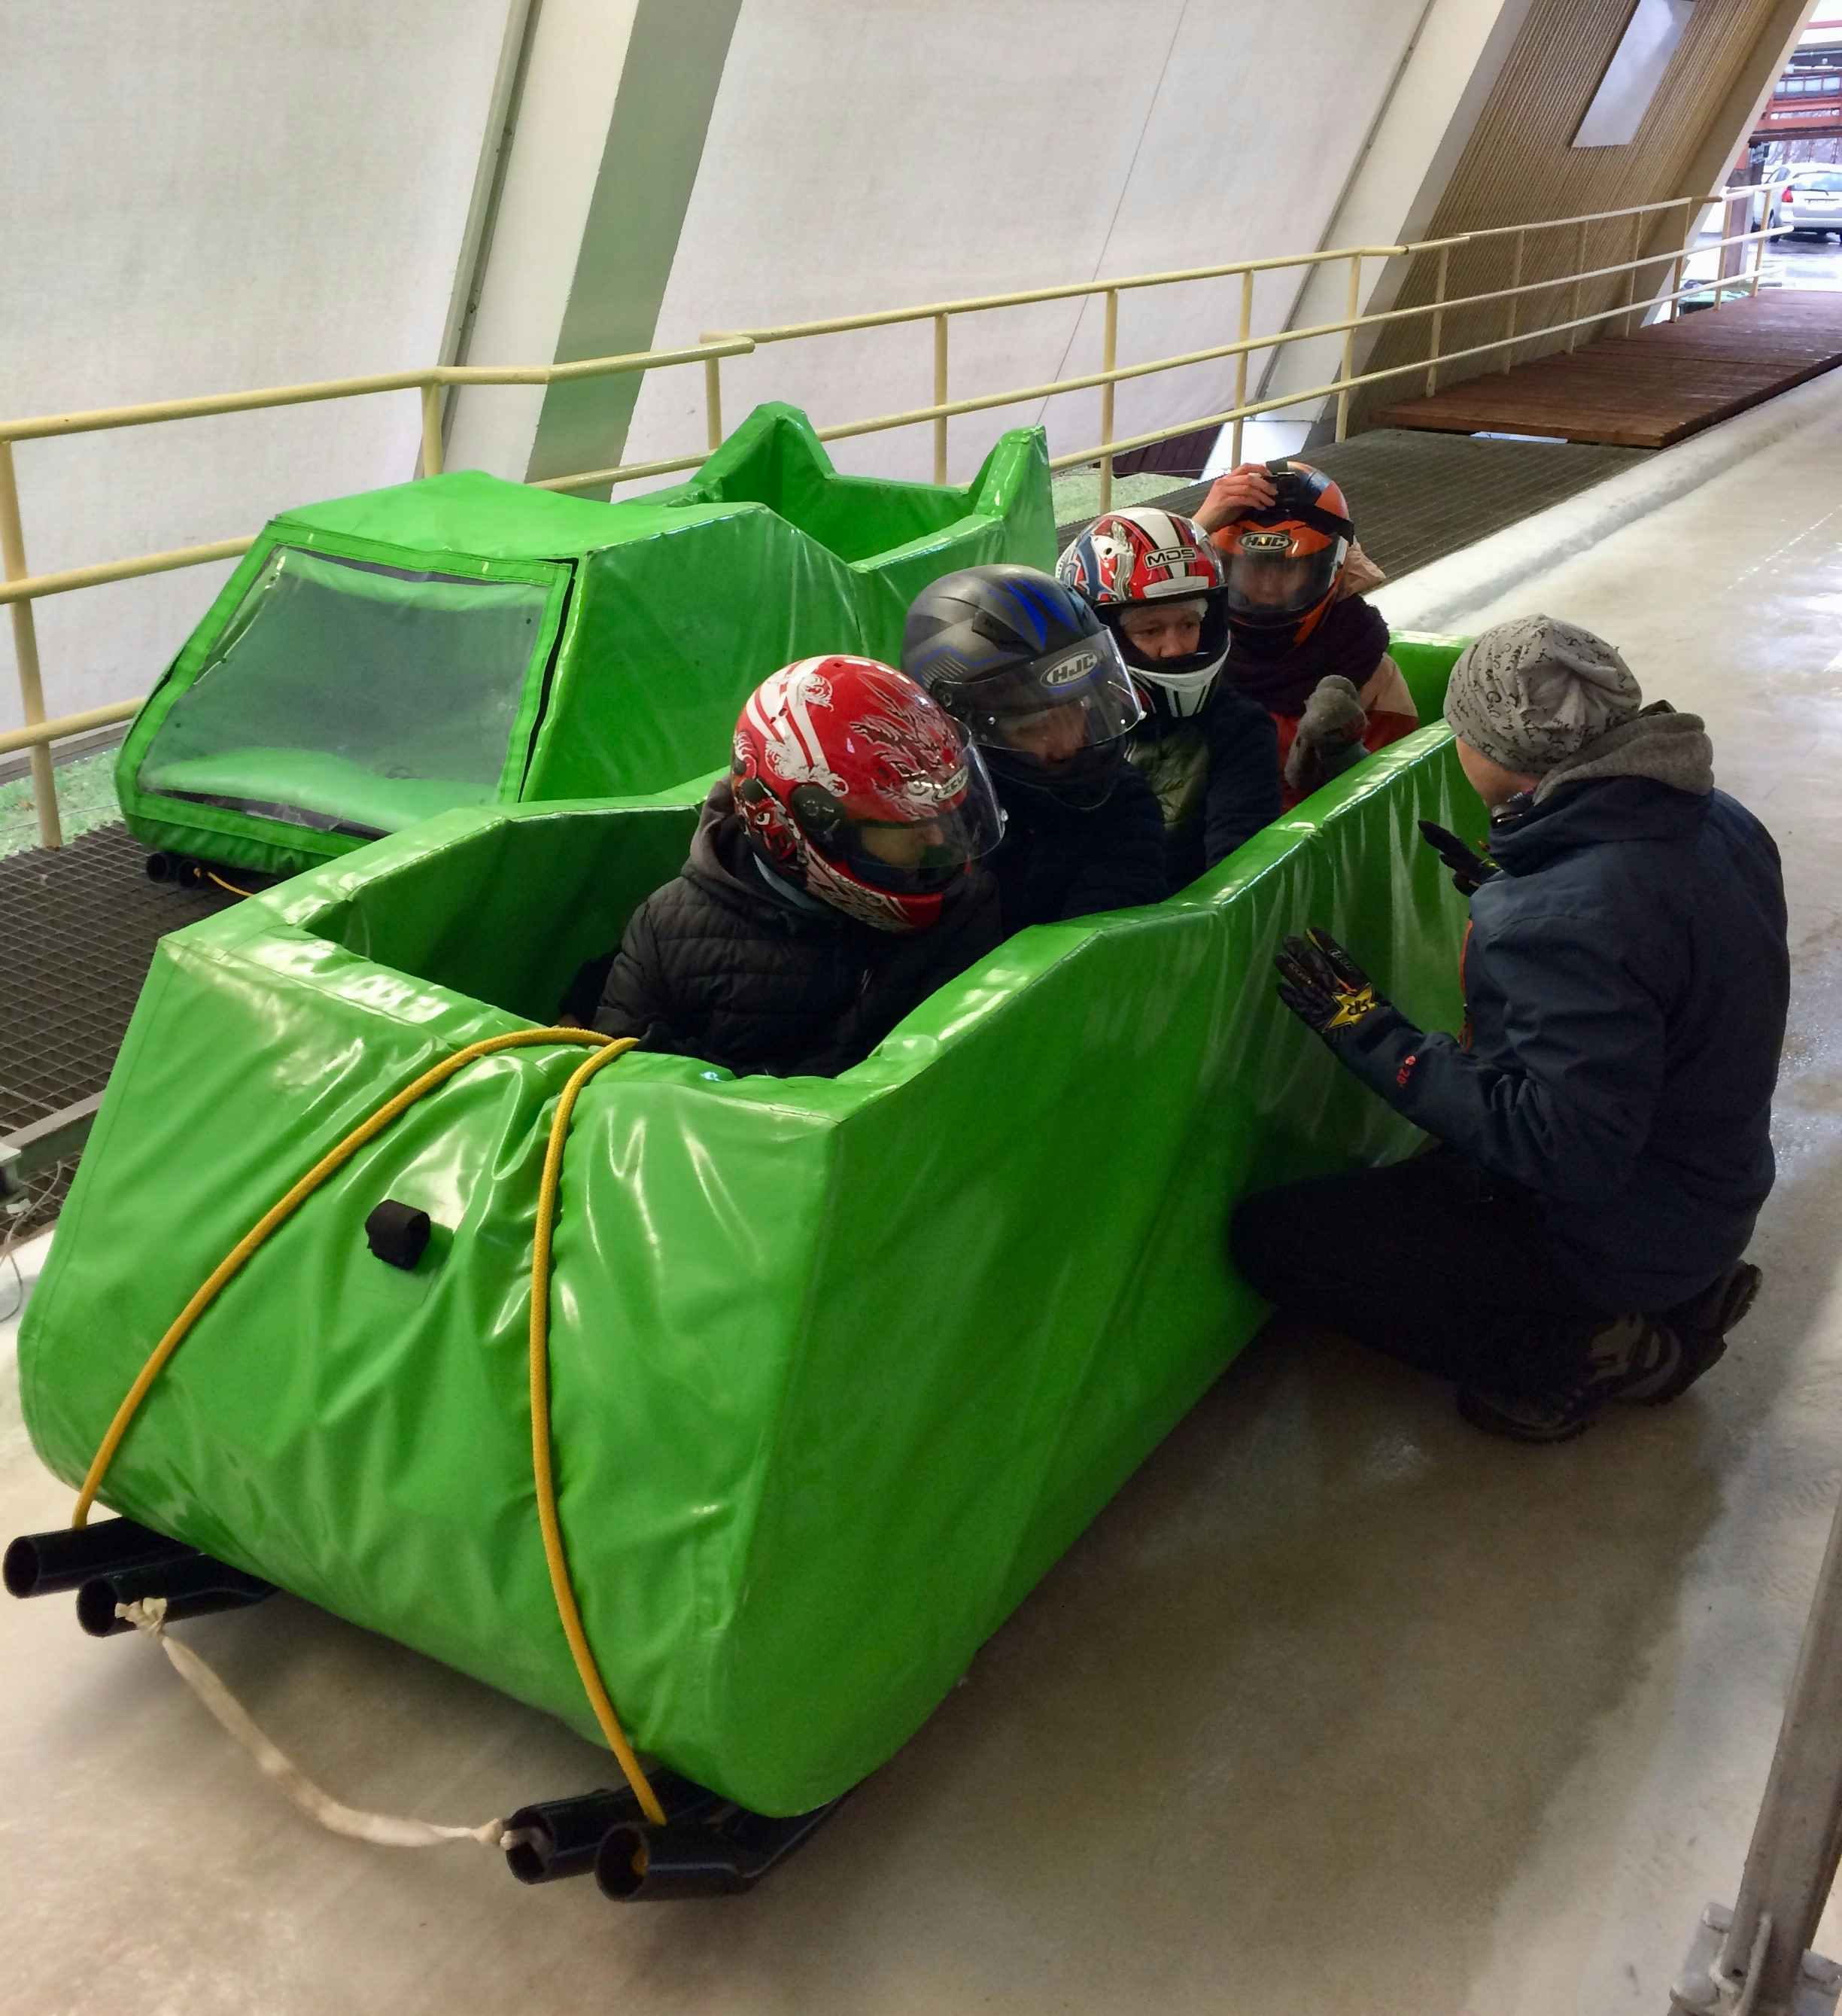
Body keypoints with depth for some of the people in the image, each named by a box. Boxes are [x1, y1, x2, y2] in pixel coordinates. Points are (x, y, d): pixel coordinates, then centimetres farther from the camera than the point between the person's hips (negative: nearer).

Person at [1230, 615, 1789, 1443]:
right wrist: (1510, 893, 8)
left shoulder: (1567, 920, -34)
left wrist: (1379, 1038, -27)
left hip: (1612, 1241, -9)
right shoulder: (1712, 818, -6)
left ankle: (1571, 1357, -3)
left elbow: (1566, 1151, -31)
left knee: (1271, 1237, -5)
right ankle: (1676, 1297, 17)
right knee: (1425, 1172, 33)